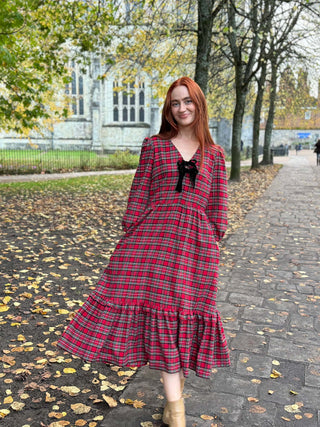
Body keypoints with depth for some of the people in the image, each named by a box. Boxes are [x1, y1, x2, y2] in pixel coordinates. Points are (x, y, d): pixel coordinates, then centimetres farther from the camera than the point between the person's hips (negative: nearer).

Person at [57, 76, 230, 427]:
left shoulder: (214, 154, 12)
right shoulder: (154, 145, 9)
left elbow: (217, 205, 12)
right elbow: (139, 194, 6)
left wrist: (214, 245, 8)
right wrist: (130, 239, 1)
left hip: (194, 241, 1)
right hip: (152, 236, -1)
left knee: (185, 313, 4)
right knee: (160, 310, -5)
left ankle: (174, 398, 24)